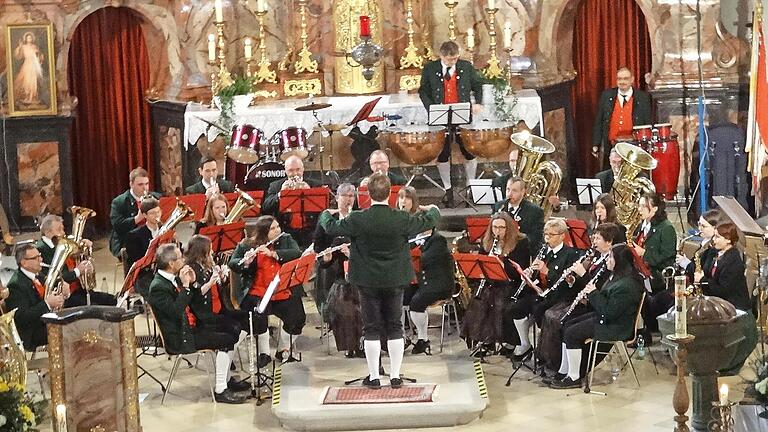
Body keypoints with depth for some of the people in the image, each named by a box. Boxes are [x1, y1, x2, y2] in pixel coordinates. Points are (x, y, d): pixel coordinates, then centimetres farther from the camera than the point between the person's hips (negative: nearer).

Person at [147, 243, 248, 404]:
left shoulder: (173, 278, 8)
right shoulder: (158, 287, -20)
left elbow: (192, 302, 17)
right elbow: (176, 311, -29)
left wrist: (192, 282, 1)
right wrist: (185, 286, -25)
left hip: (191, 327, 10)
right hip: (179, 339, -10)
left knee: (231, 333, 8)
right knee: (226, 340, -18)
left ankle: (226, 379, 18)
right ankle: (220, 390, -12)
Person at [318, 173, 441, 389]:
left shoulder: (358, 220, -16)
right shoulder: (402, 219, -12)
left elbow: (330, 227, -2)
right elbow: (428, 222, 5)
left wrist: (326, 214, 21)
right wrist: (433, 210, 28)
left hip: (368, 282, -1)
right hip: (395, 281, 1)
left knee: (371, 329, 6)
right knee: (395, 328, 10)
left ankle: (374, 377, 9)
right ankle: (395, 376, 12)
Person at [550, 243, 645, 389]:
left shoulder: (627, 285, -27)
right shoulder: (617, 276, 8)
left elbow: (609, 311, -27)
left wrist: (594, 293, -18)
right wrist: (590, 294, 2)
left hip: (616, 327, -11)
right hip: (604, 317, 11)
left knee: (571, 334, -15)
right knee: (567, 326, 9)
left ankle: (574, 378, -4)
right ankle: (563, 372, 14)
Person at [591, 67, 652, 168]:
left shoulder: (642, 97, 2)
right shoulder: (606, 96, 7)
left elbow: (648, 124, 4)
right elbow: (599, 122, 9)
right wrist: (596, 145, 4)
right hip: (611, 148, 2)